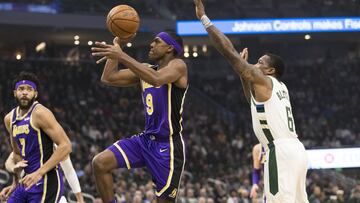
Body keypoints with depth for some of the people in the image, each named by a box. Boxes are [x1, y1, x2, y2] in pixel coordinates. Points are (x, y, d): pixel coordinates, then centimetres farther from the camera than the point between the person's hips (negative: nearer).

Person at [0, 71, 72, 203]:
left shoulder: (40, 113, -11)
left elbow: (65, 146, -17)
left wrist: (39, 173, -21)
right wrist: (15, 184, 17)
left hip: (45, 181, -8)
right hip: (27, 181, 8)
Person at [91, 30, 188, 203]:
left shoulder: (178, 65, -9)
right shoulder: (145, 69, 13)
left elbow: (156, 79, -32)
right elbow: (108, 78, 11)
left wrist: (122, 56, -33)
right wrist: (116, 45, 8)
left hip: (168, 145, -7)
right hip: (146, 139, 7)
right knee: (100, 163, -9)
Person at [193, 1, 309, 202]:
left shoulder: (263, 81, -3)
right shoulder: (279, 87, 22)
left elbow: (229, 51, -7)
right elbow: (254, 99, 43)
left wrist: (204, 18, -3)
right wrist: (245, 67, 36)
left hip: (281, 151, -10)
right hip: (295, 149, 10)